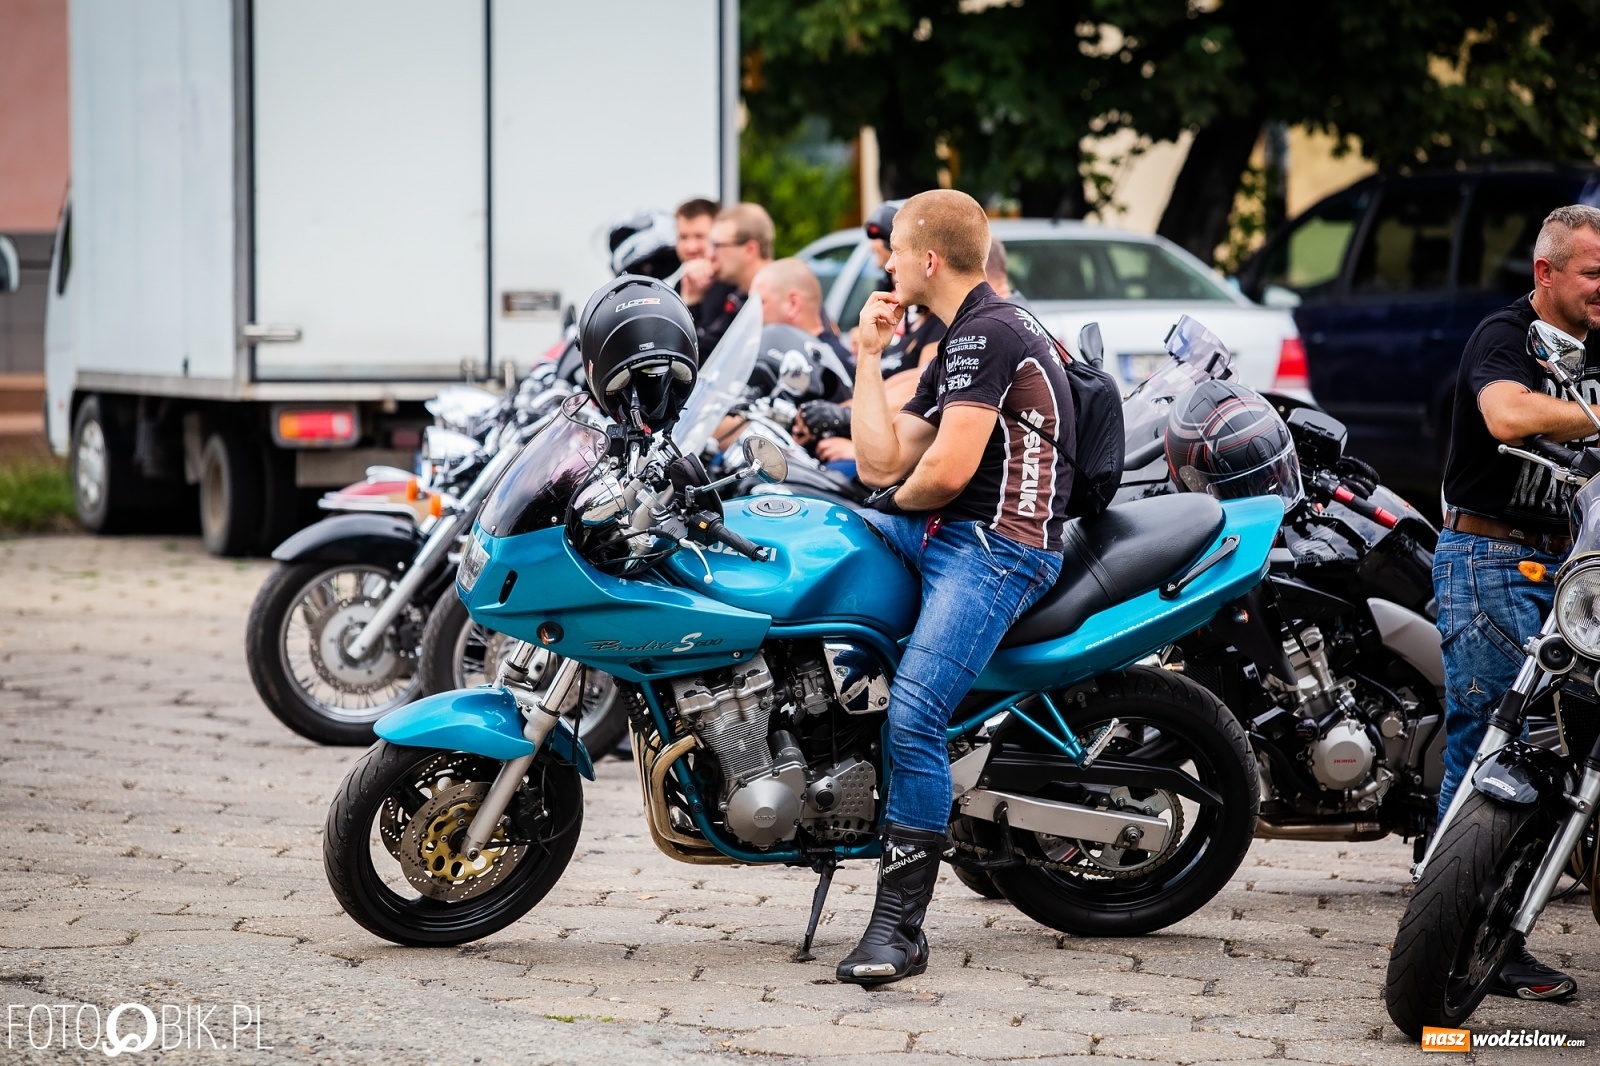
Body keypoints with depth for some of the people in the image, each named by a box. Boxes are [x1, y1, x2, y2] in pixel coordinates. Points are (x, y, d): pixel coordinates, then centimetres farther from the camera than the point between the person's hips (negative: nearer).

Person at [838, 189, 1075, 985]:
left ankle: (899, 929, -26)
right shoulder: (959, 346, 21)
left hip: (999, 547, -11)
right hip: (943, 534, 11)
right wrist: (868, 357, 13)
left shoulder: (989, 334, -12)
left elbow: (948, 469, -20)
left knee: (913, 715, -25)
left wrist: (902, 496, 2)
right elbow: (881, 464, 16)